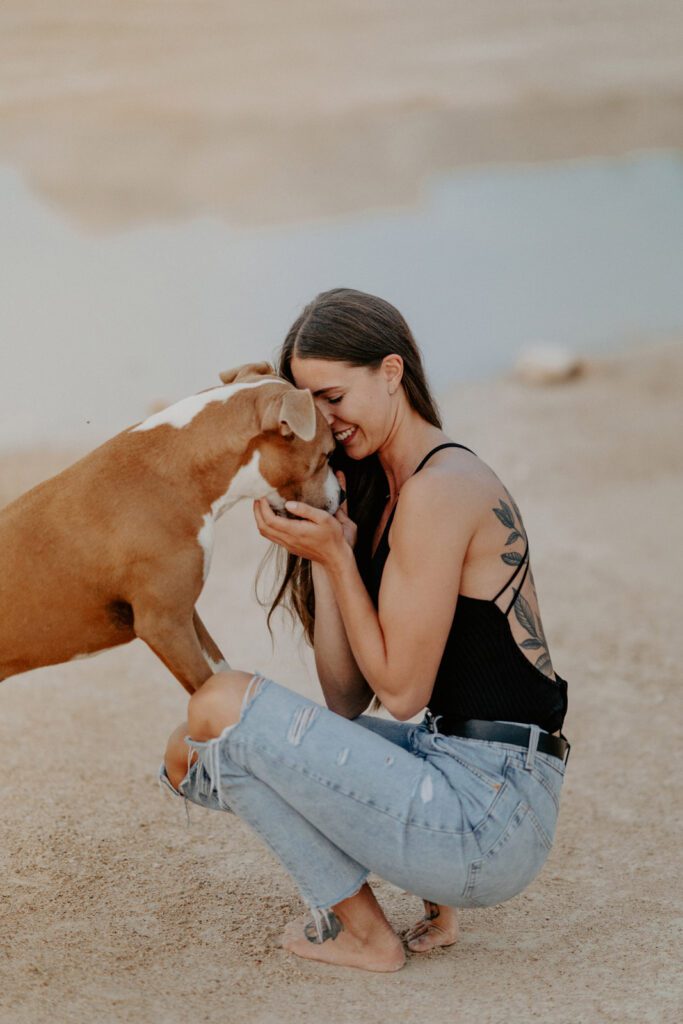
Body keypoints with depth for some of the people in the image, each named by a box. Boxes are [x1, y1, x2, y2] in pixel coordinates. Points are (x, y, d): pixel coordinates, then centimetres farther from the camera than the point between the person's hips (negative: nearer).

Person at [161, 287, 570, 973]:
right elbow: (346, 699, 9)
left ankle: (362, 932, 2)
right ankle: (435, 903, 12)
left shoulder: (441, 489, -14)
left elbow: (400, 693, -14)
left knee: (221, 707, -14)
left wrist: (336, 556, -10)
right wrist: (323, 553, 0)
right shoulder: (378, 487, 15)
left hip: (490, 813, -10)